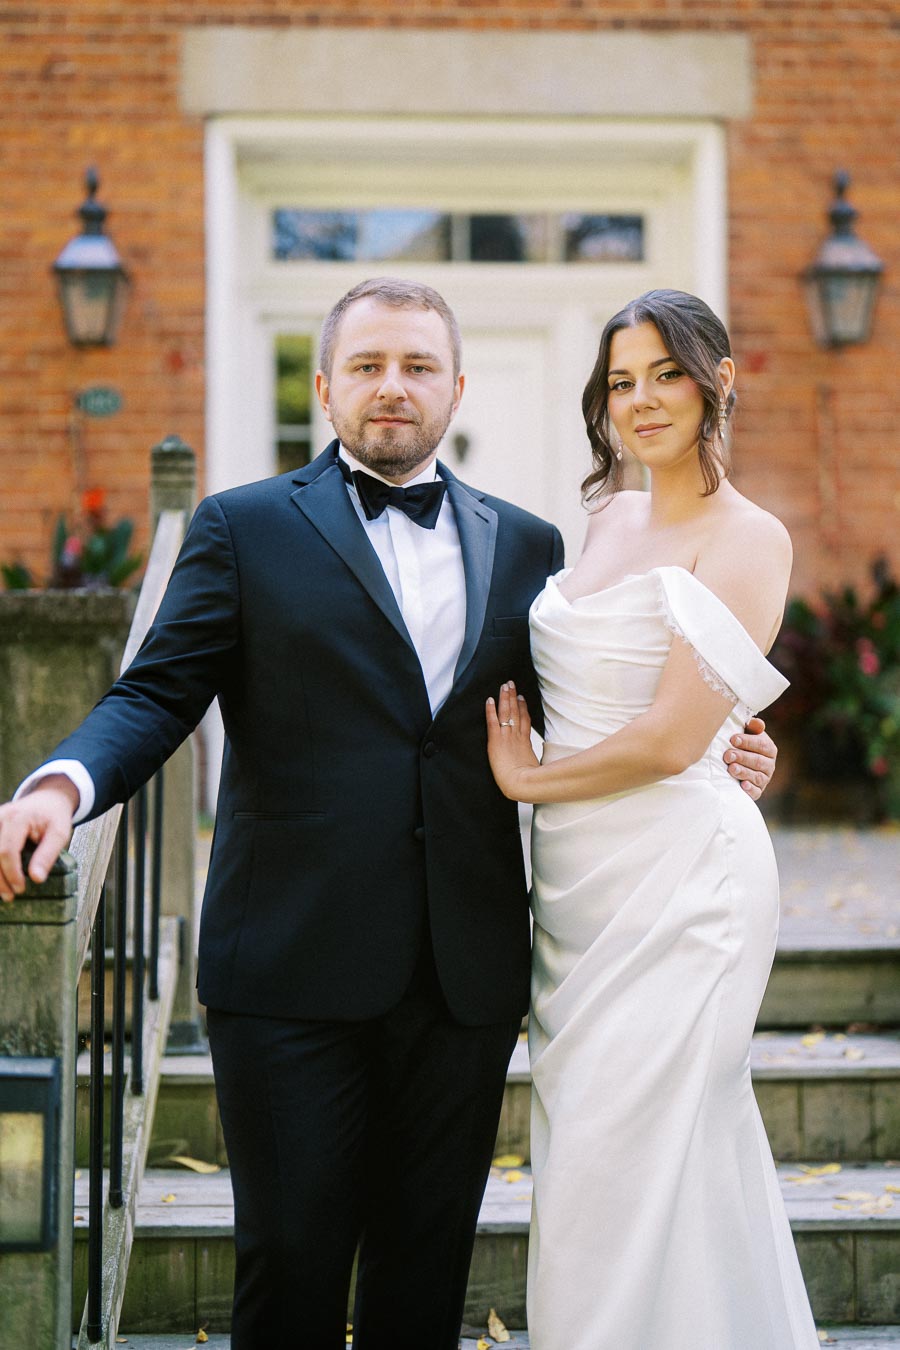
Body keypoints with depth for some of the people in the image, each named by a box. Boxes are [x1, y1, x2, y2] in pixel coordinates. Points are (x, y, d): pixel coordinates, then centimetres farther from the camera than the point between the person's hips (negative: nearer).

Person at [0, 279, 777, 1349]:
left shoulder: (525, 545, 13)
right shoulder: (245, 528, 4)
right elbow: (158, 694, -3)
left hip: (467, 971, 3)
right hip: (293, 968, -3)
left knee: (428, 1264, 12)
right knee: (292, 1258, 3)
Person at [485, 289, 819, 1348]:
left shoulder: (747, 539, -10)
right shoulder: (615, 518, 13)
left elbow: (669, 741, -18)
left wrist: (526, 779, -7)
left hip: (677, 881, -8)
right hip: (581, 875, 8)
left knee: (623, 1153, -4)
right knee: (583, 1139, 14)